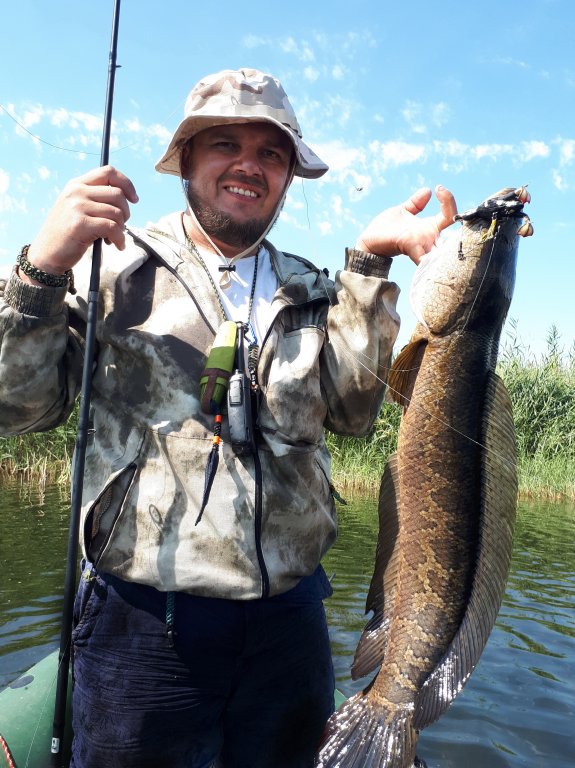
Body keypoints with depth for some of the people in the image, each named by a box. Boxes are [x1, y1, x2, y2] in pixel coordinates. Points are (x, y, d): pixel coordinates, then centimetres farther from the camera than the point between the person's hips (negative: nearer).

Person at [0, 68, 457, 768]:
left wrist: (369, 264, -11)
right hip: (143, 620, -3)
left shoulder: (312, 292, 9)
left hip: (291, 617, 4)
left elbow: (352, 409, -5)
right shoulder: (114, 265, 0)